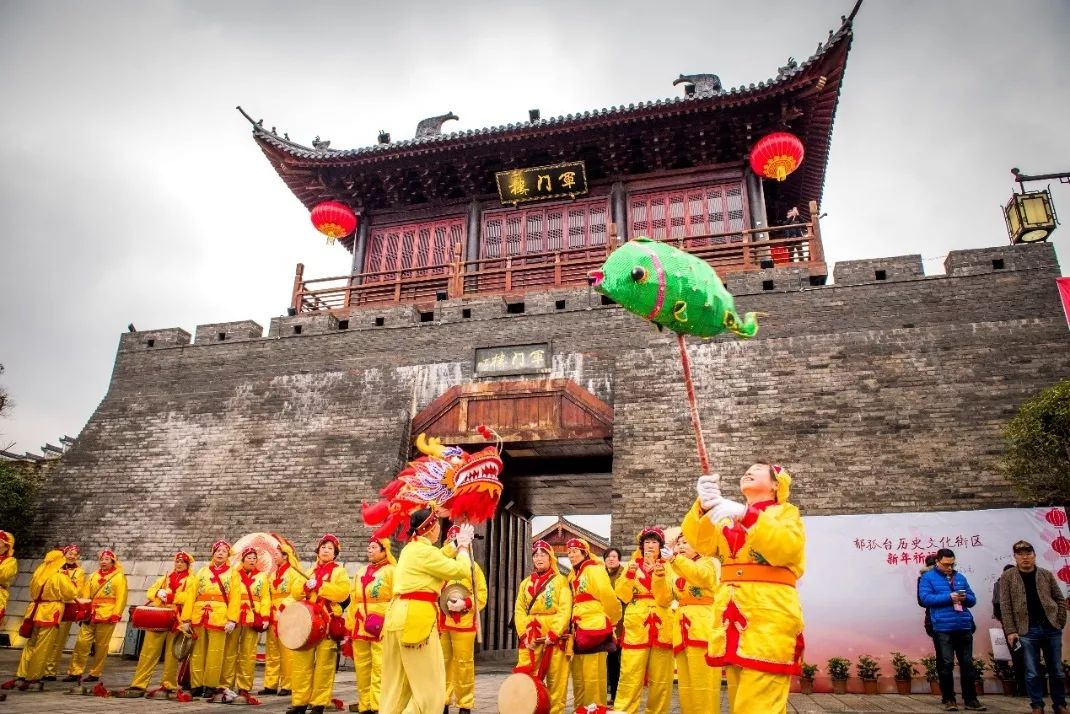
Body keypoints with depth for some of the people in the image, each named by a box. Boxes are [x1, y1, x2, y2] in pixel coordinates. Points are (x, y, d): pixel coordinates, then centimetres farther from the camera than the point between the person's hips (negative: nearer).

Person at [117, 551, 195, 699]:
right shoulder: (165, 578, 21)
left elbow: (189, 597, -11)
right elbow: (150, 592, 13)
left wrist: (169, 596, -17)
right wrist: (158, 592, -9)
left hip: (176, 620, -4)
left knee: (171, 655, 0)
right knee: (148, 652, 1)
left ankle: (169, 686, 9)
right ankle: (138, 685, 5)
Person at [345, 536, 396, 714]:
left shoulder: (391, 571, -3)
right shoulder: (360, 572, 17)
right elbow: (353, 600, 17)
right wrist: (349, 625, 12)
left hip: (382, 628, -6)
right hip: (360, 626, 6)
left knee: (380, 668, -7)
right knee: (361, 668, 11)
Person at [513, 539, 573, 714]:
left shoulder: (561, 580, 4)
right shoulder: (526, 583, 15)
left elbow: (565, 610, -7)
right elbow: (519, 610, 7)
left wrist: (552, 634, -16)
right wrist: (524, 635, -8)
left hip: (554, 638, -3)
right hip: (530, 639, 3)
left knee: (555, 681, 0)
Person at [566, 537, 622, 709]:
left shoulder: (594, 570, -7)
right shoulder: (573, 575, 17)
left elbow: (608, 597, -9)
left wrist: (612, 621, 2)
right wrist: (573, 627, 13)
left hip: (594, 628, -8)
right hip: (579, 629, 8)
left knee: (593, 676, -5)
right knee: (578, 677, 13)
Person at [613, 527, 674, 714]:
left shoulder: (667, 567, 9)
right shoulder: (633, 566, 10)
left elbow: (665, 599, -4)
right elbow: (624, 596, -1)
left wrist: (660, 576, -18)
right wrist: (629, 575, -15)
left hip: (661, 628, 1)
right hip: (636, 627, -1)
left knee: (660, 680, 5)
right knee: (630, 678, -7)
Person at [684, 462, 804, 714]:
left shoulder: (786, 512, 9)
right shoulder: (728, 516, 21)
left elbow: (785, 548, -13)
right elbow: (701, 542, 0)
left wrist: (746, 515, -26)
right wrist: (704, 505, -19)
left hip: (769, 618, -5)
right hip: (732, 620, 5)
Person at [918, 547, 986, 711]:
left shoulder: (960, 577, 16)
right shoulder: (928, 577, 1)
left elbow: (972, 599, 17)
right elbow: (926, 598, -11)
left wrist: (965, 597, -7)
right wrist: (948, 597, -17)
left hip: (964, 628, 5)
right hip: (943, 629, -5)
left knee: (967, 664, 8)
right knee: (946, 664, -1)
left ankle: (970, 699, 18)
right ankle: (948, 699, 9)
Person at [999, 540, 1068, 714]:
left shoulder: (1047, 574, 5)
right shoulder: (1007, 576, -2)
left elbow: (1060, 600, 10)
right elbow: (1005, 606, -4)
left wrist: (1060, 623, 0)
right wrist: (1010, 631, -9)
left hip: (1051, 628, 2)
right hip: (1027, 631, -2)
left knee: (1056, 670, 11)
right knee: (1032, 672, 2)